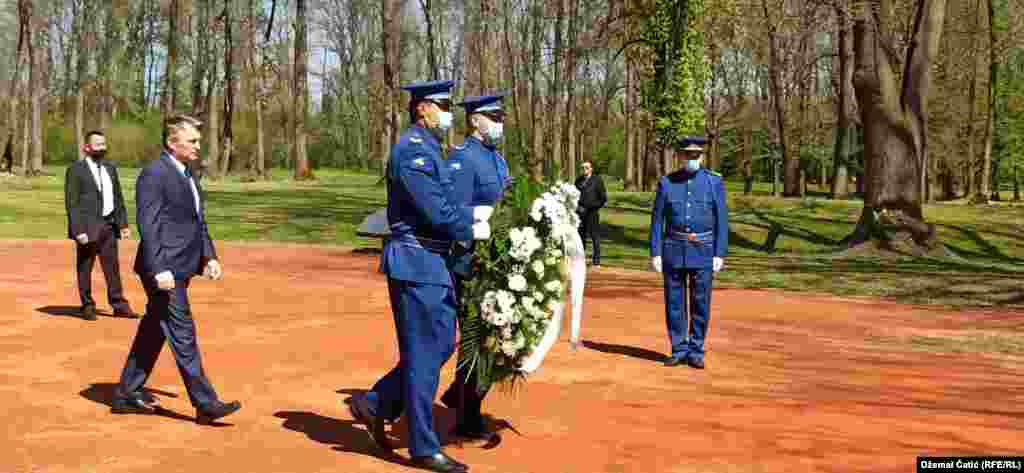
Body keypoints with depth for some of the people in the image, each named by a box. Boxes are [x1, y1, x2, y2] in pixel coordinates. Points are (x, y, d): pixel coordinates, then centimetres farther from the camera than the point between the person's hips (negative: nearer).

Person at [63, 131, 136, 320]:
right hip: (88, 226, -5)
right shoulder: (75, 170, -6)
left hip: (108, 225, 5)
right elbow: (71, 203, -10)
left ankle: (119, 305, 13)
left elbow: (118, 198, 15)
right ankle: (88, 306, 16)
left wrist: (123, 223, 9)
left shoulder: (110, 168, 13)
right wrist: (78, 230, -16)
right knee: (85, 269, 6)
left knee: (112, 267, 8)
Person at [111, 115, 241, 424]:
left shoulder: (187, 175, 16)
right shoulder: (154, 175, -13)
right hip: (164, 270, -10)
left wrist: (209, 256, 12)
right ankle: (205, 404, -3)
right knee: (183, 335, -6)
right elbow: (148, 226, -19)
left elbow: (198, 221, 22)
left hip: (181, 268, 10)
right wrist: (158, 270, -24)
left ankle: (127, 394, 26)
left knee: (153, 332, 15)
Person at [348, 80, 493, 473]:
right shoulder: (413, 148, -16)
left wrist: (476, 212, 4)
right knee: (424, 354, -1)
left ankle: (375, 404, 25)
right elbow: (436, 212, -21)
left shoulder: (428, 148, 16)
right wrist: (473, 230, -7)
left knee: (442, 345, 16)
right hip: (417, 262, -10)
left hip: (432, 262, 10)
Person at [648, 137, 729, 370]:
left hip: (703, 251, -1)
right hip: (674, 250, 1)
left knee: (700, 304, 3)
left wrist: (720, 254, -8)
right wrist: (655, 253, -4)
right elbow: (657, 220, 2)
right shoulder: (666, 183, 1)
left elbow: (721, 220, -2)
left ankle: (696, 351, 14)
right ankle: (679, 350, 17)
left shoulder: (714, 182, -1)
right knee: (674, 303, 5)